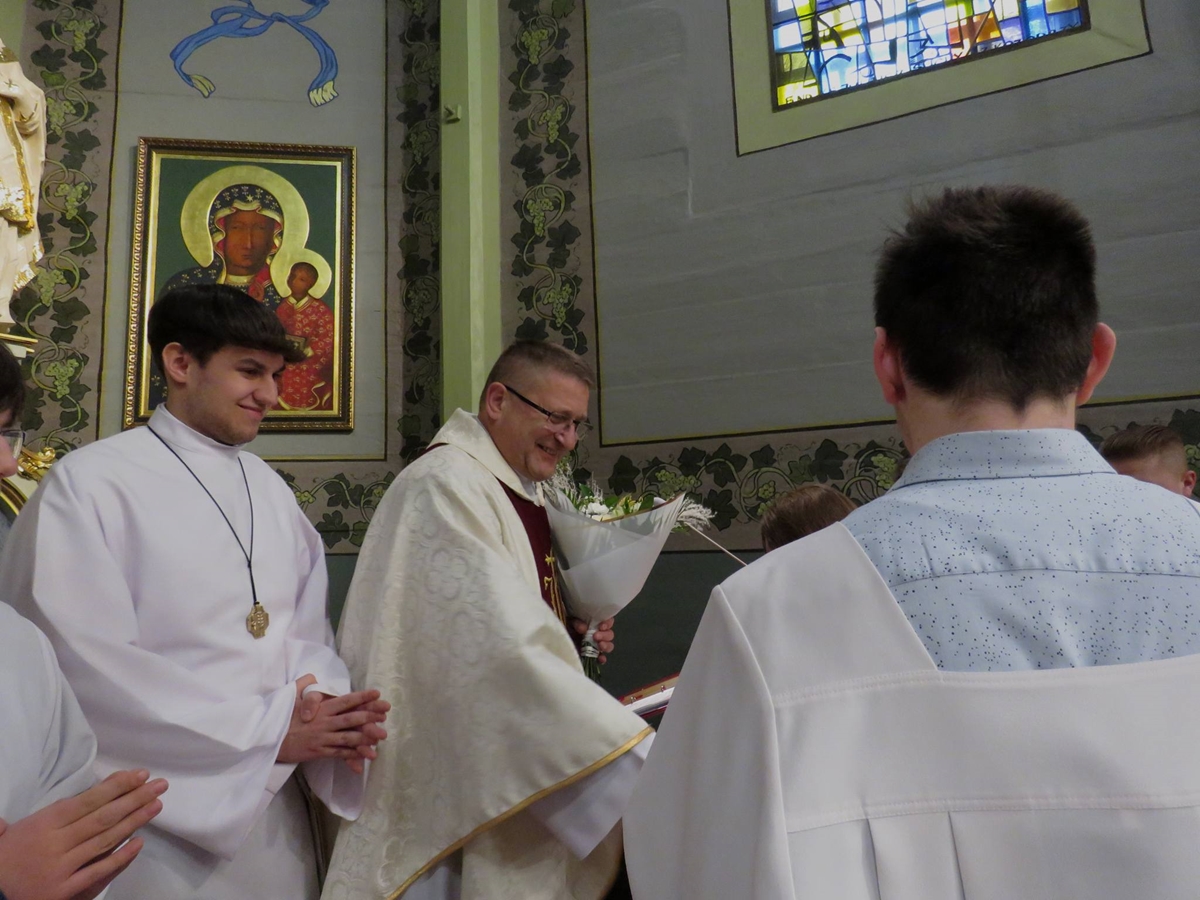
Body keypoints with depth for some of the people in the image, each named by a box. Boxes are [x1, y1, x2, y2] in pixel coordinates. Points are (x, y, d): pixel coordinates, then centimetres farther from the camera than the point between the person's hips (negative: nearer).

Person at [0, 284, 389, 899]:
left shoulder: (269, 489, 7)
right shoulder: (89, 483, -11)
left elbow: (306, 630, 6)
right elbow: (88, 668, -18)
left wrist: (330, 708, -14)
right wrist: (267, 730, -18)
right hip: (161, 826, -5)